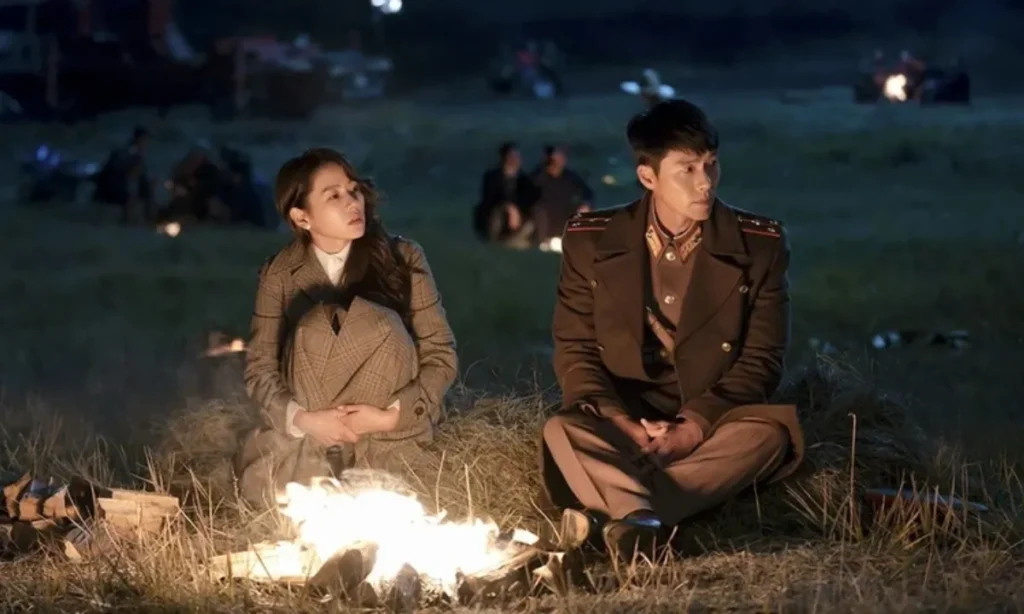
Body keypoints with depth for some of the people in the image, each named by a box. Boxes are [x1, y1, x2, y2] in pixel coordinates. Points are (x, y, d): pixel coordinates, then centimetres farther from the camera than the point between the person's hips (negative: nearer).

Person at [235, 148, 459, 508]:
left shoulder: (403, 259, -4)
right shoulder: (280, 275, -2)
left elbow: (440, 355, -3)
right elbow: (260, 369, -3)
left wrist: (393, 416, -17)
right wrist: (302, 419, -21)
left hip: (386, 437, -2)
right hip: (306, 437, 2)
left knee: (376, 324, -26)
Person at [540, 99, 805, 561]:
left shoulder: (759, 246, -2)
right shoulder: (590, 241, -1)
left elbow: (760, 360, -3)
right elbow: (574, 352, 0)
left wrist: (695, 427, -20)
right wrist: (622, 425, -19)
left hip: (712, 430, 0)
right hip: (620, 426, 0)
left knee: (770, 433, -33)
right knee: (562, 432, -31)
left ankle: (607, 513, -42)